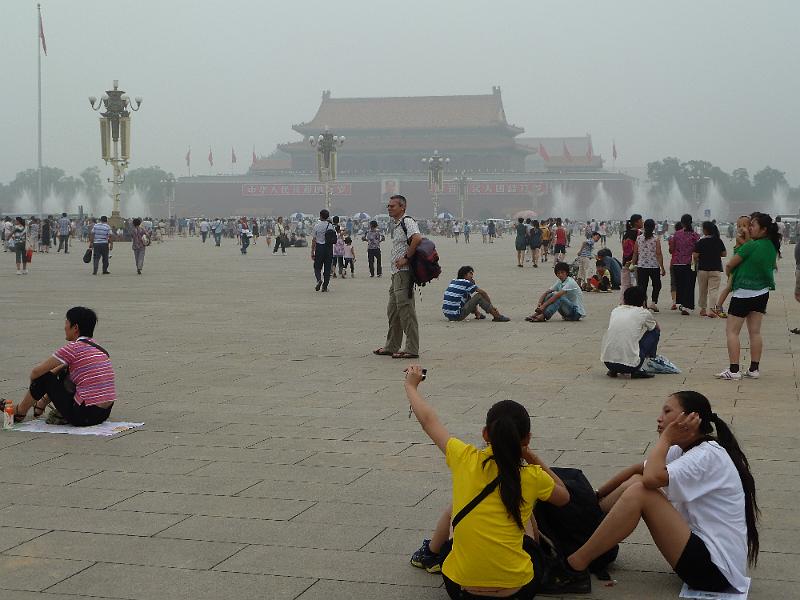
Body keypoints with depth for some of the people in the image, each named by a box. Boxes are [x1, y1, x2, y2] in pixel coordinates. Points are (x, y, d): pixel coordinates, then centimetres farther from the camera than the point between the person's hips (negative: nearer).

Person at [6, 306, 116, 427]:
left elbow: (36, 372, -6)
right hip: (104, 414, 8)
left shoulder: (73, 348, -11)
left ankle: (20, 412, 28)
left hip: (85, 416, -8)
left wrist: (34, 386, 17)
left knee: (44, 377, 7)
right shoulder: (96, 346, 14)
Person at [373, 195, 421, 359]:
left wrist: (406, 258, -23)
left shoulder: (407, 222, -12)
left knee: (406, 310, -9)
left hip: (404, 272, -11)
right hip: (396, 272, 11)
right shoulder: (394, 225, 19)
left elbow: (417, 239, -29)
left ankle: (412, 349, -5)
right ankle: (391, 347, 23)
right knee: (393, 310, 15)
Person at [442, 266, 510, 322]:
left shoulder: (453, 281, 16)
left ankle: (477, 314, 28)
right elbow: (483, 293, -1)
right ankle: (497, 316, -5)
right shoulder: (466, 283, -5)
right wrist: (491, 305, 10)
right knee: (479, 296, -5)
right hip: (456, 316, -8)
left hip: (447, 314, 8)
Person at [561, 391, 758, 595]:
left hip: (715, 569, -10)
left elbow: (652, 477, -31)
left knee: (640, 491, -20)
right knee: (636, 482, 4)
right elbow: (638, 470, 18)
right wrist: (598, 497, 16)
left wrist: (666, 438, -16)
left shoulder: (708, 455, -18)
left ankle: (574, 566, -15)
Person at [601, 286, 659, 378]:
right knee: (655, 332, 17)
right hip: (630, 363, -5)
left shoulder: (615, 311, 16)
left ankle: (613, 370, 16)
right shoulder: (643, 313, 5)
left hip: (607, 362, 5)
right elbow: (658, 328, 27)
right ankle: (636, 371, 9)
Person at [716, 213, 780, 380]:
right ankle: (754, 369, 13)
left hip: (743, 293, -8)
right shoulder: (772, 247, 3)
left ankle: (734, 370, -6)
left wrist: (729, 272, 12)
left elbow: (729, 265, -10)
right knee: (755, 332, 11)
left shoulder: (750, 246, -19)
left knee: (732, 331, -1)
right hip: (762, 293, 8)